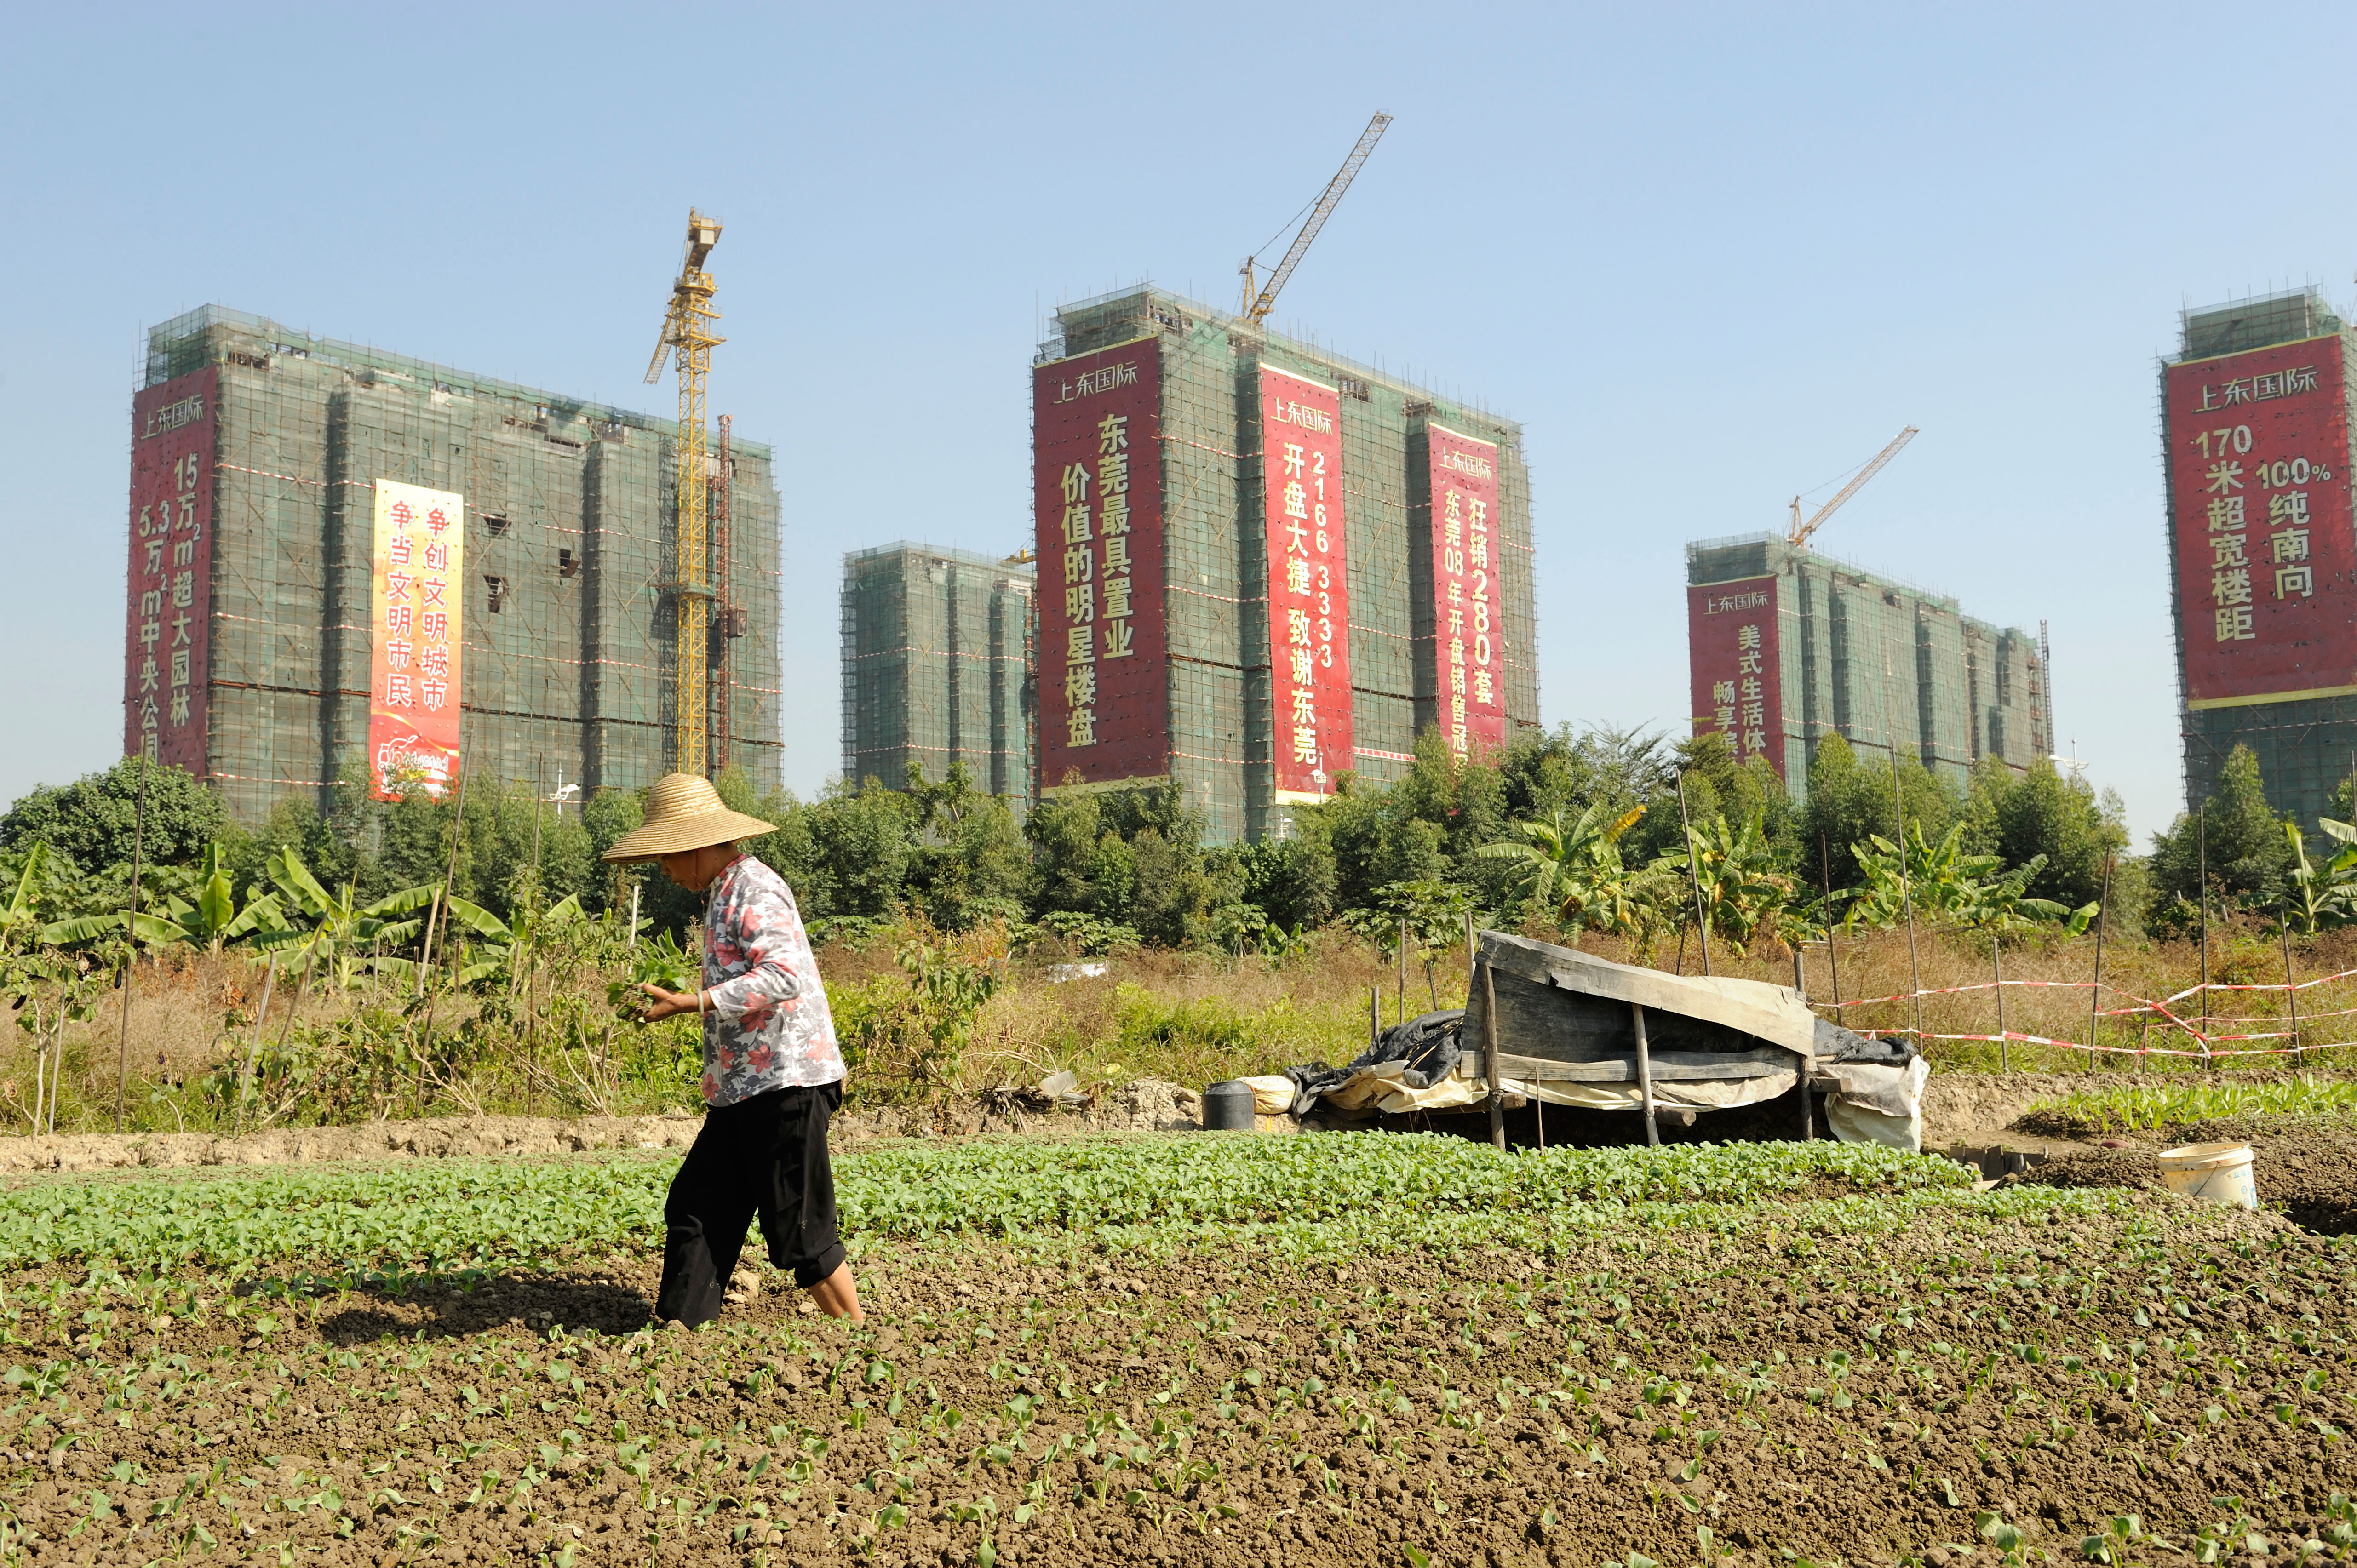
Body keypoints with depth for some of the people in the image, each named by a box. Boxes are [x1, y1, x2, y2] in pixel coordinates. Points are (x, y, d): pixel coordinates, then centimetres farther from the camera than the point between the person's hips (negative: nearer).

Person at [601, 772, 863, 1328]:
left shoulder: (755, 891, -13)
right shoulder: (725, 893, 18)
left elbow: (784, 976, -26)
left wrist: (692, 1003, -26)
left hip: (785, 1083, -10)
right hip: (743, 1089, 10)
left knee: (800, 1231, -3)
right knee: (695, 1209, 8)